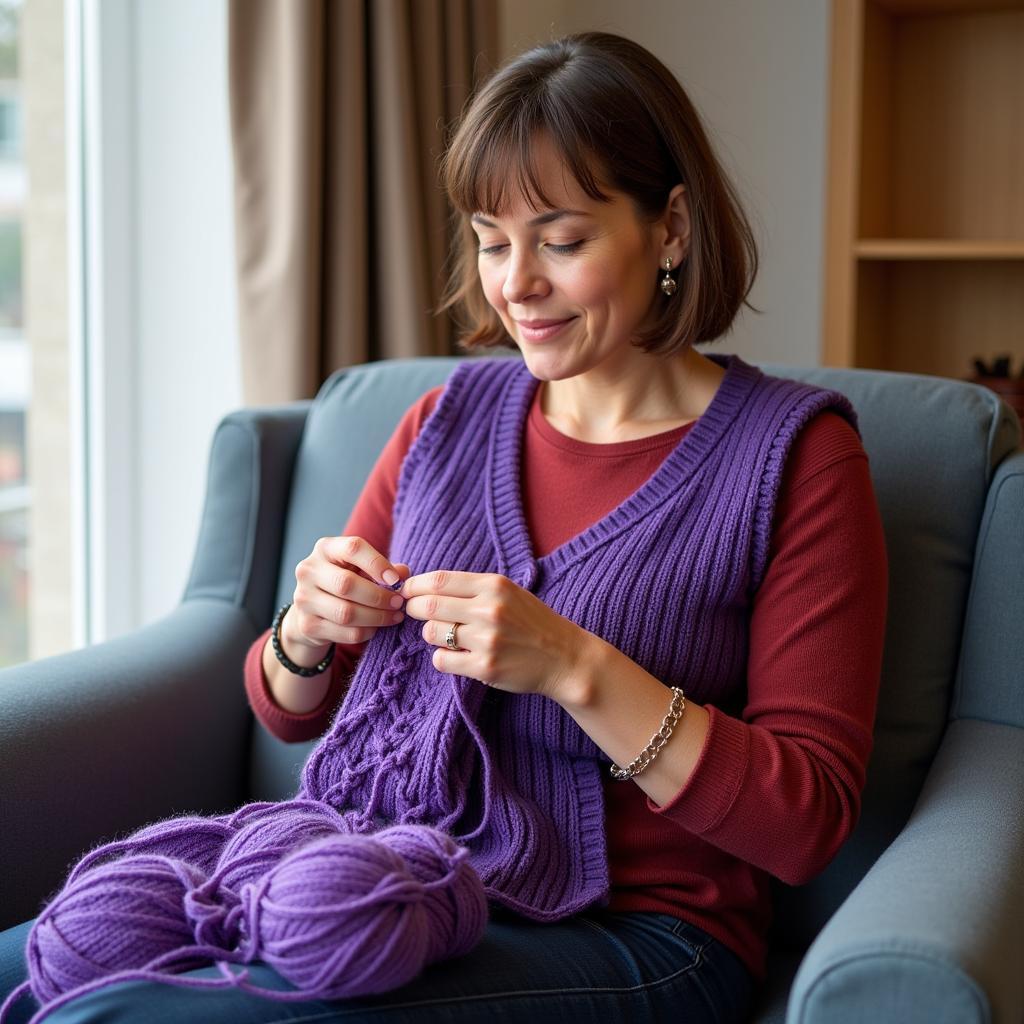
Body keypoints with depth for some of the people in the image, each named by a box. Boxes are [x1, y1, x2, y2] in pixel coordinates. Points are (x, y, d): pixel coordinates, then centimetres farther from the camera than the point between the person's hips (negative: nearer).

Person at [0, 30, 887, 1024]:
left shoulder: (792, 454, -4)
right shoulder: (449, 418, 10)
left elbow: (809, 819, -10)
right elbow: (291, 713, 15)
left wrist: (575, 670, -21)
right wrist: (305, 632, -8)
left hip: (627, 936, -4)